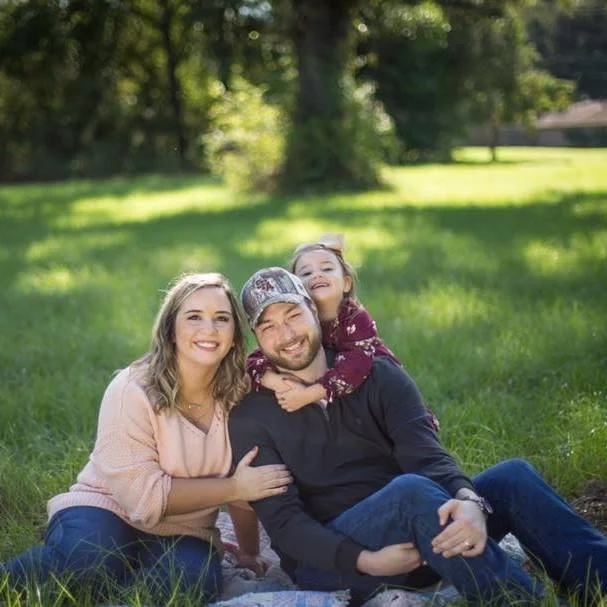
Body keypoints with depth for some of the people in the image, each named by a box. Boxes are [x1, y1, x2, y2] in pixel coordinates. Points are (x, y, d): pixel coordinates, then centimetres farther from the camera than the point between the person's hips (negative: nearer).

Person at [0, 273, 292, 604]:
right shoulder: (132, 391, -18)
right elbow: (145, 496, -20)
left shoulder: (239, 394, -4)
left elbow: (246, 481, 7)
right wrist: (233, 488, -22)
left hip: (182, 534, 4)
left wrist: (249, 553, 11)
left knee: (197, 579, -30)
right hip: (109, 510, -4)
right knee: (90, 558, -37)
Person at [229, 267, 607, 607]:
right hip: (328, 558, -4)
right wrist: (364, 562, -26)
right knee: (412, 489, -33)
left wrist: (469, 499, -34)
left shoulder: (378, 376, 6)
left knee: (513, 475, -18)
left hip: (418, 537, 4)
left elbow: (427, 455, -10)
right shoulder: (250, 418, -1)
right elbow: (282, 521, -10)